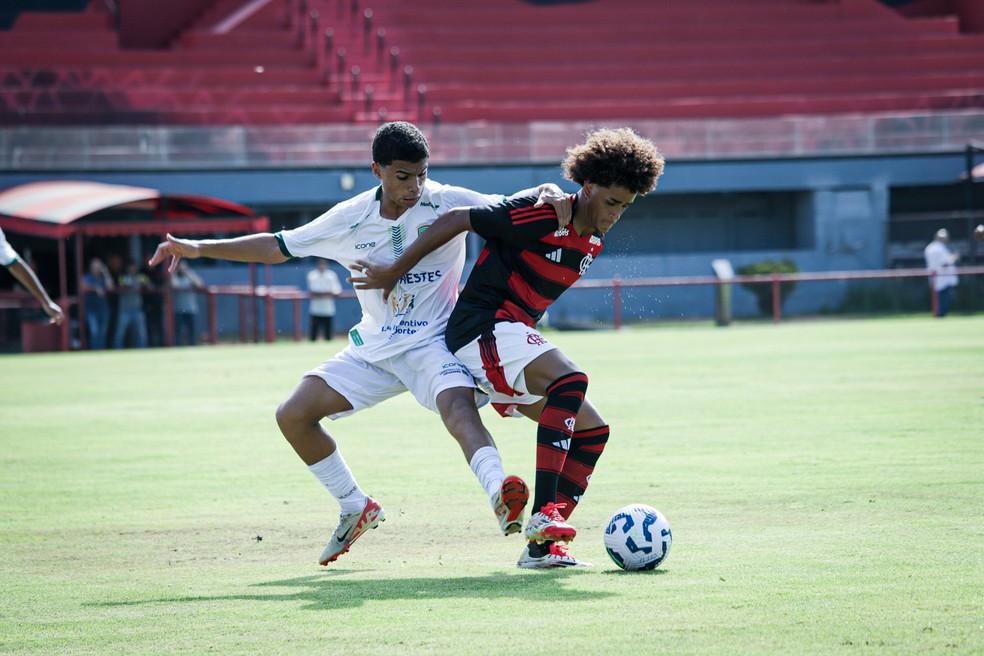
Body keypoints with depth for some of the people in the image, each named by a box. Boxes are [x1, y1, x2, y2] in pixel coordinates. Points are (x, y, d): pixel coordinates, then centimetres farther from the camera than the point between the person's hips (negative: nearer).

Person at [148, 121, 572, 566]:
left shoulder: (447, 203, -11)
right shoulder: (350, 219, -1)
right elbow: (278, 247, 9)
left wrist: (549, 196, -36)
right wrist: (200, 248, 5)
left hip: (433, 342, -5)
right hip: (374, 347, 5)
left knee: (459, 409, -35)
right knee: (293, 416, -1)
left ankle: (501, 497, -55)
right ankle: (355, 509, 13)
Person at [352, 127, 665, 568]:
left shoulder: (593, 242, 12)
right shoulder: (542, 213, -16)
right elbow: (456, 220, -13)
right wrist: (394, 273, -8)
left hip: (513, 334, 10)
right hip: (482, 328, -10)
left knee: (592, 431, 2)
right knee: (570, 380, -32)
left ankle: (541, 546, -2)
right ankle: (544, 513, -38)